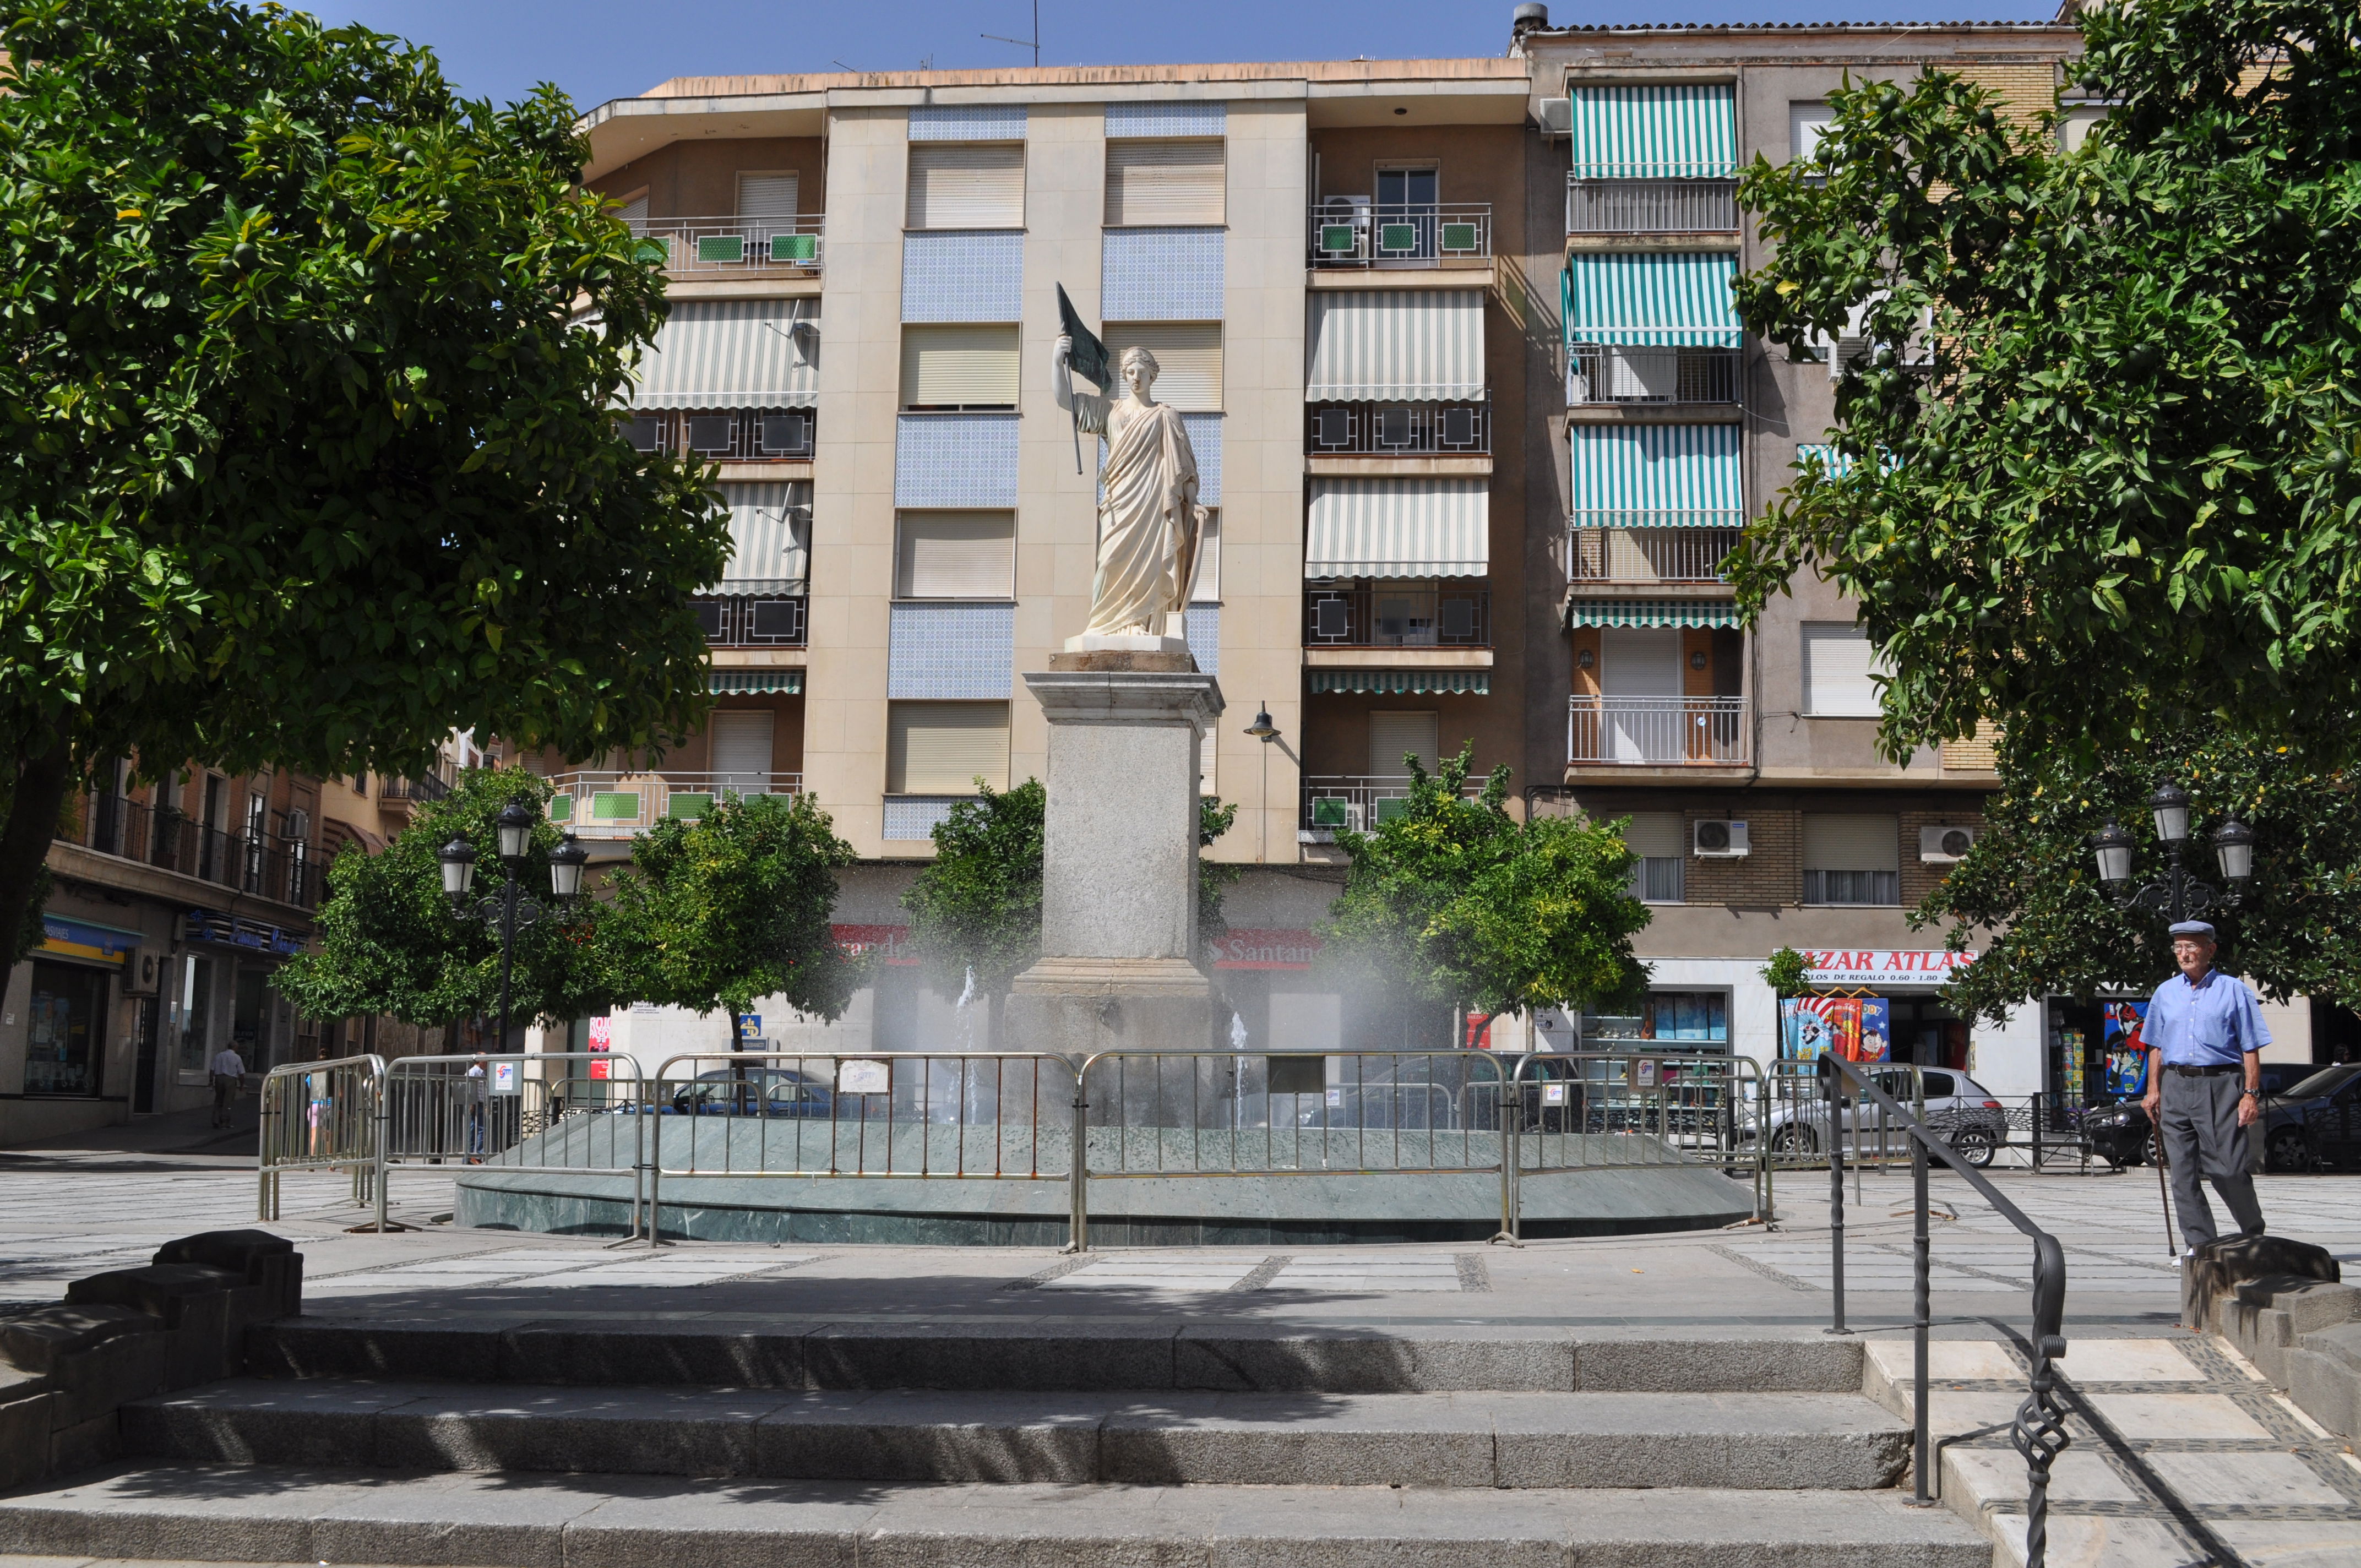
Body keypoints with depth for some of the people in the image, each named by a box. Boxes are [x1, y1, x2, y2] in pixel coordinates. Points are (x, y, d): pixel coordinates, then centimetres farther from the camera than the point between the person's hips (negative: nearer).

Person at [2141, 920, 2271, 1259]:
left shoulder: (2233, 990, 2)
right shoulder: (2165, 993, 14)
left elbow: (2251, 1047, -1)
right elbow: (2156, 1047, 18)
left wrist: (2251, 1094, -9)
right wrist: (2153, 1090, 9)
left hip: (2220, 1087, -4)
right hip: (2176, 1087, 4)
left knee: (2228, 1169, -7)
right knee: (2182, 1172, 0)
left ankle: (2254, 1236, 15)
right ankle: (2199, 1244, 6)